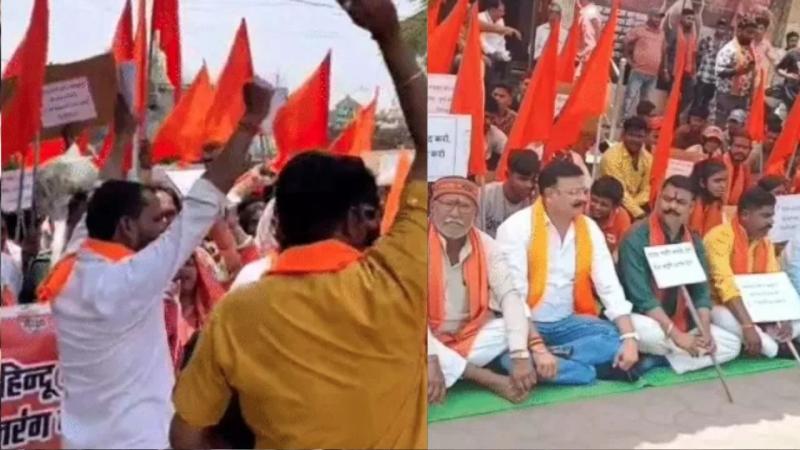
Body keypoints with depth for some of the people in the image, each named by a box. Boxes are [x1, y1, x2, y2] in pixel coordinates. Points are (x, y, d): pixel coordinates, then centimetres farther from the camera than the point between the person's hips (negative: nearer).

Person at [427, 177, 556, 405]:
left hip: (468, 336, 5)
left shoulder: (486, 245, -4)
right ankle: (492, 380, -24)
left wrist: (520, 355, -27)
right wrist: (431, 359, -38)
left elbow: (510, 296, -13)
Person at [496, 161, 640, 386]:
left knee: (618, 339, -16)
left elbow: (609, 287, -1)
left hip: (566, 322, 5)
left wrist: (630, 338, -14)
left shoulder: (590, 228, 2)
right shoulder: (517, 228, -15)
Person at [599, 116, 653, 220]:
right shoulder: (612, 157, -17)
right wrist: (638, 213, -29)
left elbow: (647, 189, 2)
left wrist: (633, 206, -17)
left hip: (635, 205, 6)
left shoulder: (648, 158, 2)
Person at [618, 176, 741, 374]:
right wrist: (676, 335, -27)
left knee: (732, 344, -7)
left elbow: (701, 291, 1)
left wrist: (705, 332, -17)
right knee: (647, 331, -40)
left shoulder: (694, 242, 4)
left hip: (681, 322, 7)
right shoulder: (637, 238, -17)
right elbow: (641, 296, -23)